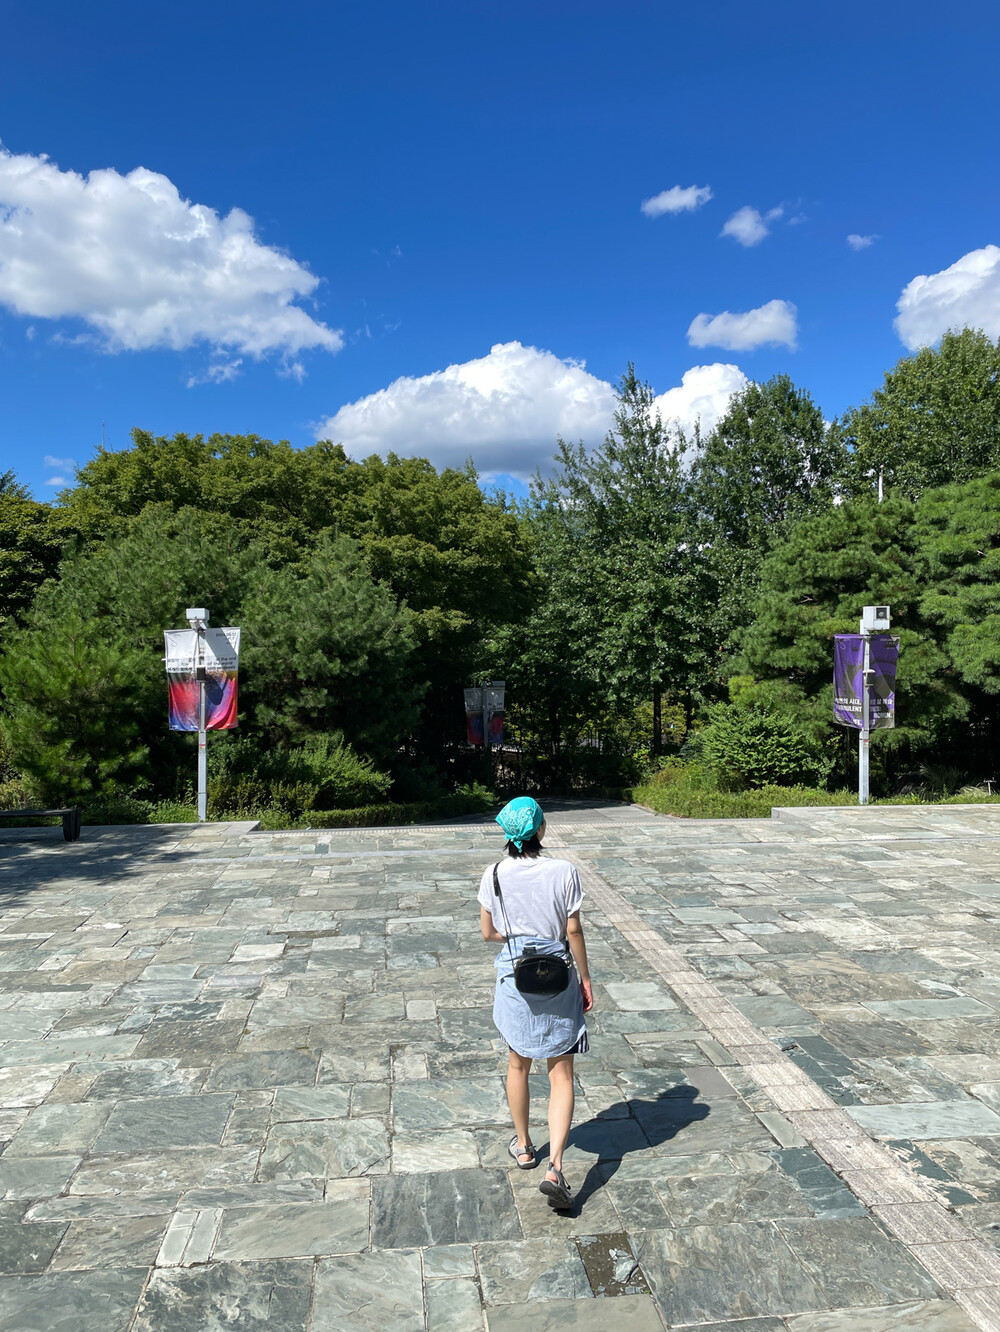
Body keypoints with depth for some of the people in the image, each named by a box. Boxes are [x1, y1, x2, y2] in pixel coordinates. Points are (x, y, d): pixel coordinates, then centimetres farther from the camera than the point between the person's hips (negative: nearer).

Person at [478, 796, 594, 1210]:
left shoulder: (494, 876, -9)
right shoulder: (564, 872, -14)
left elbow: (488, 933, 0)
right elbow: (574, 932, -8)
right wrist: (585, 978, 4)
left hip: (514, 977, 2)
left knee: (518, 1064, 22)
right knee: (561, 1073, 8)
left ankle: (523, 1147, 39)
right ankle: (555, 1167, -2)